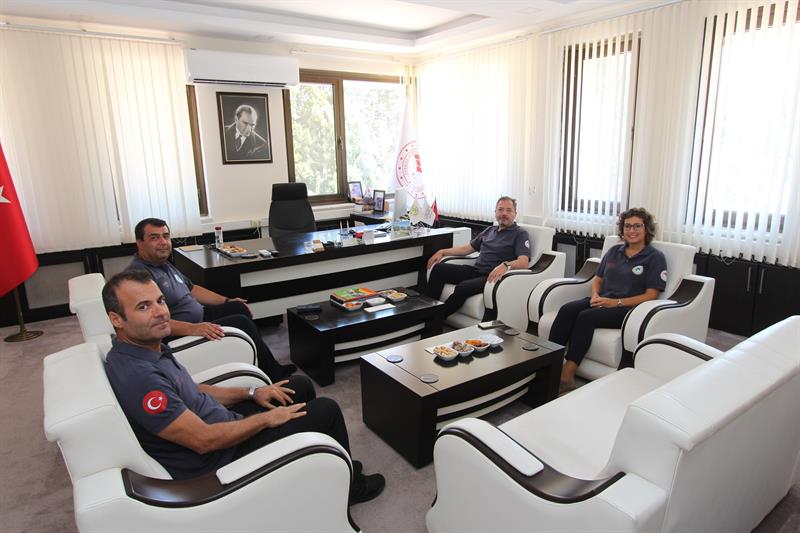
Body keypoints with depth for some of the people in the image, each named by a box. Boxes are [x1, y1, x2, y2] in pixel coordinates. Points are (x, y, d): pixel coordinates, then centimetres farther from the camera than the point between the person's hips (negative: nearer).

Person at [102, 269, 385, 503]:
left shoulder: (148, 348, -1)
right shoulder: (136, 376, -32)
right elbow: (204, 440, -29)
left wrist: (252, 393, 5)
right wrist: (267, 418, -17)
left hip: (221, 420, 9)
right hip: (218, 459, -9)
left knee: (301, 386, 15)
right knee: (327, 410, -4)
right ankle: (347, 485, 23)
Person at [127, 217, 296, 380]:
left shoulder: (165, 265, 12)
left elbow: (191, 288, 23)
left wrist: (226, 301, 18)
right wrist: (193, 328, -41)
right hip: (179, 335, -11)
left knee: (239, 307, 8)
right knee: (241, 323, -16)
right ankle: (273, 375, 1)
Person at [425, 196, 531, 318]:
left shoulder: (520, 234, 1)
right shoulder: (489, 230, 23)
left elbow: (523, 262, -15)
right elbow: (467, 248, 27)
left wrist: (506, 265, -37)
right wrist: (443, 252, 15)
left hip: (491, 276, -7)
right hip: (474, 270, 7)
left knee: (463, 287, -33)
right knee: (438, 268, -9)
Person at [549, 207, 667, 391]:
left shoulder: (655, 257, 4)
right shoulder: (614, 251, 21)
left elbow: (651, 295, -4)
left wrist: (616, 302, -14)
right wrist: (595, 295, -1)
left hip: (628, 308, -5)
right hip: (601, 301, 5)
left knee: (586, 317, -33)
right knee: (567, 309, -26)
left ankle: (567, 376, -34)